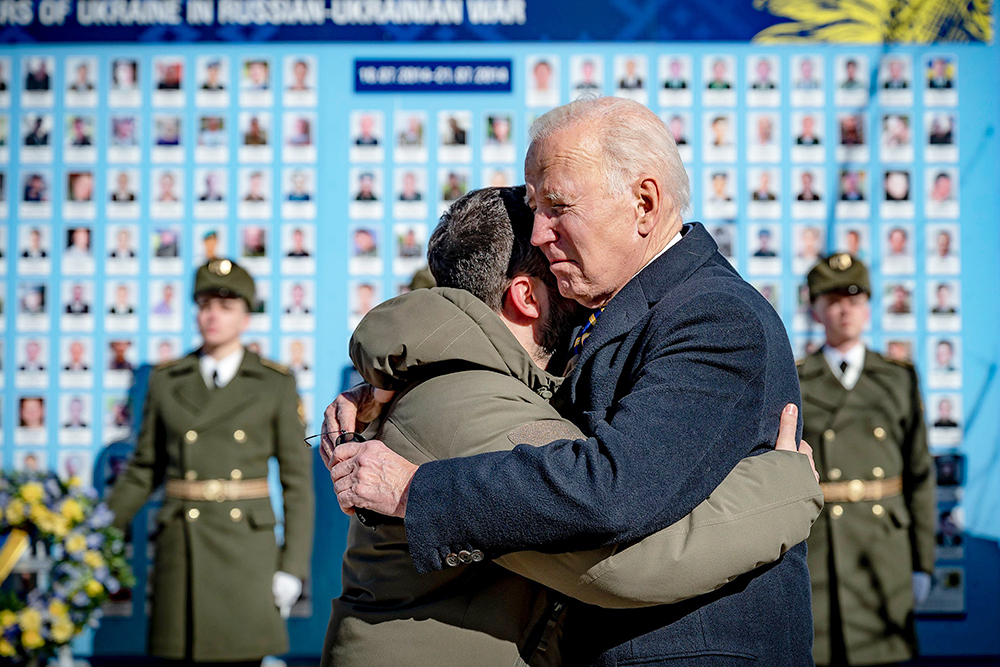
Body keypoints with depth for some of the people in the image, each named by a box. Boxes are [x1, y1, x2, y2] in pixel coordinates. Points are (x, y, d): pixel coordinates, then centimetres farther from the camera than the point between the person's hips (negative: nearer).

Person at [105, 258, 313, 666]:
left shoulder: (276, 384, 2)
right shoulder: (166, 381, 8)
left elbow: (298, 479, 2)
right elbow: (144, 470, 14)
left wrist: (293, 567, -5)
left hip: (247, 548, -1)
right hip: (181, 547, 2)